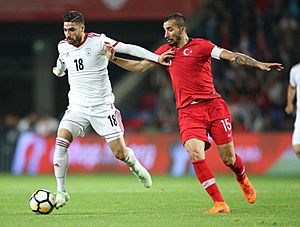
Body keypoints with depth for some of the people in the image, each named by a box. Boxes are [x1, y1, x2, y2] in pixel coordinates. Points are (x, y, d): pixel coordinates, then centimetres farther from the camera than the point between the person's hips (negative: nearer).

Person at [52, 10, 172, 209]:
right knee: (61, 141, -20)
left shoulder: (97, 41, -14)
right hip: (78, 106, 3)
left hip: (102, 106, -3)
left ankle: (136, 167, 34)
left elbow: (128, 49, -19)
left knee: (120, 153, -3)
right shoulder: (63, 46, 1)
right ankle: (61, 192, -9)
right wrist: (58, 71, 48)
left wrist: (156, 58, -29)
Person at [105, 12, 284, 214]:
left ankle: (243, 180, 39)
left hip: (214, 106, -2)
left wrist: (258, 64, -19)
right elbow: (139, 67, 20)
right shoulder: (166, 51, 14)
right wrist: (114, 59, 8)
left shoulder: (200, 45, 0)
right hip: (188, 112, 2)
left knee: (228, 158, 1)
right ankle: (220, 204, -17)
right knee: (195, 154, -22)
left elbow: (232, 56, -7)